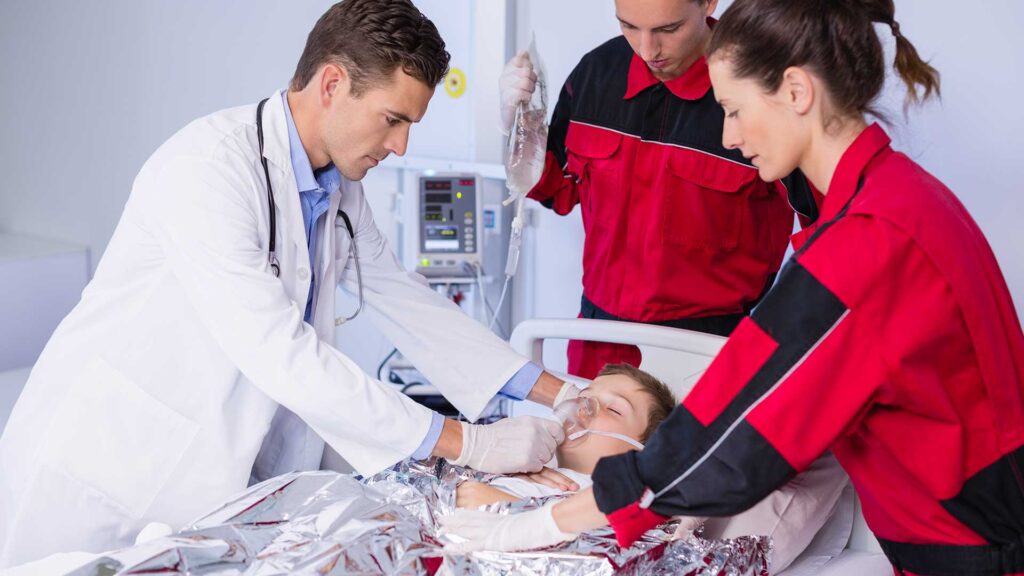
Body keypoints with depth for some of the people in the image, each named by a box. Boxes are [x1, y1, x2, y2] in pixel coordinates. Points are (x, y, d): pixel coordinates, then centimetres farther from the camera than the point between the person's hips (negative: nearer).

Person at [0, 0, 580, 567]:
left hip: (213, 477, 7)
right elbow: (278, 354, -30)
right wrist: (467, 443, -28)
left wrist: (555, 391, 1)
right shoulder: (208, 166, -25)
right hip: (103, 476, -7)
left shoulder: (341, 189, 2)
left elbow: (407, 301, 9)